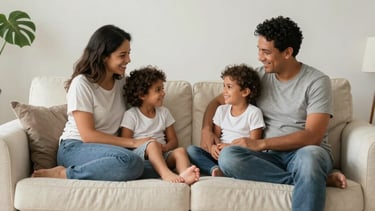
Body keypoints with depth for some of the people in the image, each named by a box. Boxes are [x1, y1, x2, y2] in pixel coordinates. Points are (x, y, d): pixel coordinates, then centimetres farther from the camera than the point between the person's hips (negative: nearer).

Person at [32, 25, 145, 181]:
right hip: (75, 148, -6)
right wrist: (133, 142, -17)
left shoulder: (121, 82, 11)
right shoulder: (82, 84, -9)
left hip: (107, 148, 7)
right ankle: (64, 173, -18)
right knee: (129, 161, -35)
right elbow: (88, 135, -14)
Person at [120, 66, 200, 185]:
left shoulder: (164, 112, 16)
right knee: (152, 144, -34)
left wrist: (164, 147, -11)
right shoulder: (131, 115, 1)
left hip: (161, 155, 5)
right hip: (139, 153, -4)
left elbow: (173, 141, 14)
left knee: (180, 150, -24)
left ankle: (184, 175, -55)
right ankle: (166, 174, -57)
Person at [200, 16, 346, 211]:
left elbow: (313, 136, -15)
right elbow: (217, 102, 15)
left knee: (309, 156, -42)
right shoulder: (259, 76, 7)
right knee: (227, 156, -28)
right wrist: (206, 130, -6)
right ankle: (316, 179, -23)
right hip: (270, 155, 5)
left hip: (306, 153, -5)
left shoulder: (317, 81, -6)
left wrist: (260, 144, -20)